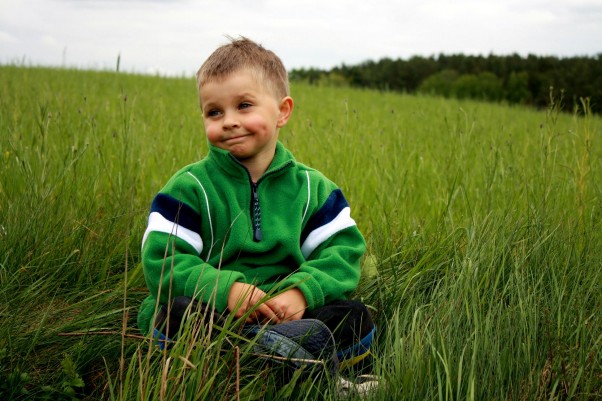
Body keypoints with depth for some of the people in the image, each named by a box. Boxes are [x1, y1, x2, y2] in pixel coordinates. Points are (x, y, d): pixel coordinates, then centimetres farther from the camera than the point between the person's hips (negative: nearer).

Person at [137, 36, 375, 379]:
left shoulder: (312, 187, 8)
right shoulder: (189, 187, 1)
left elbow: (343, 251, 1)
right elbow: (161, 261, -8)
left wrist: (301, 291, -20)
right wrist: (225, 289, -24)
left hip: (286, 314, 2)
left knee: (355, 318, -18)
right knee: (174, 312, -33)